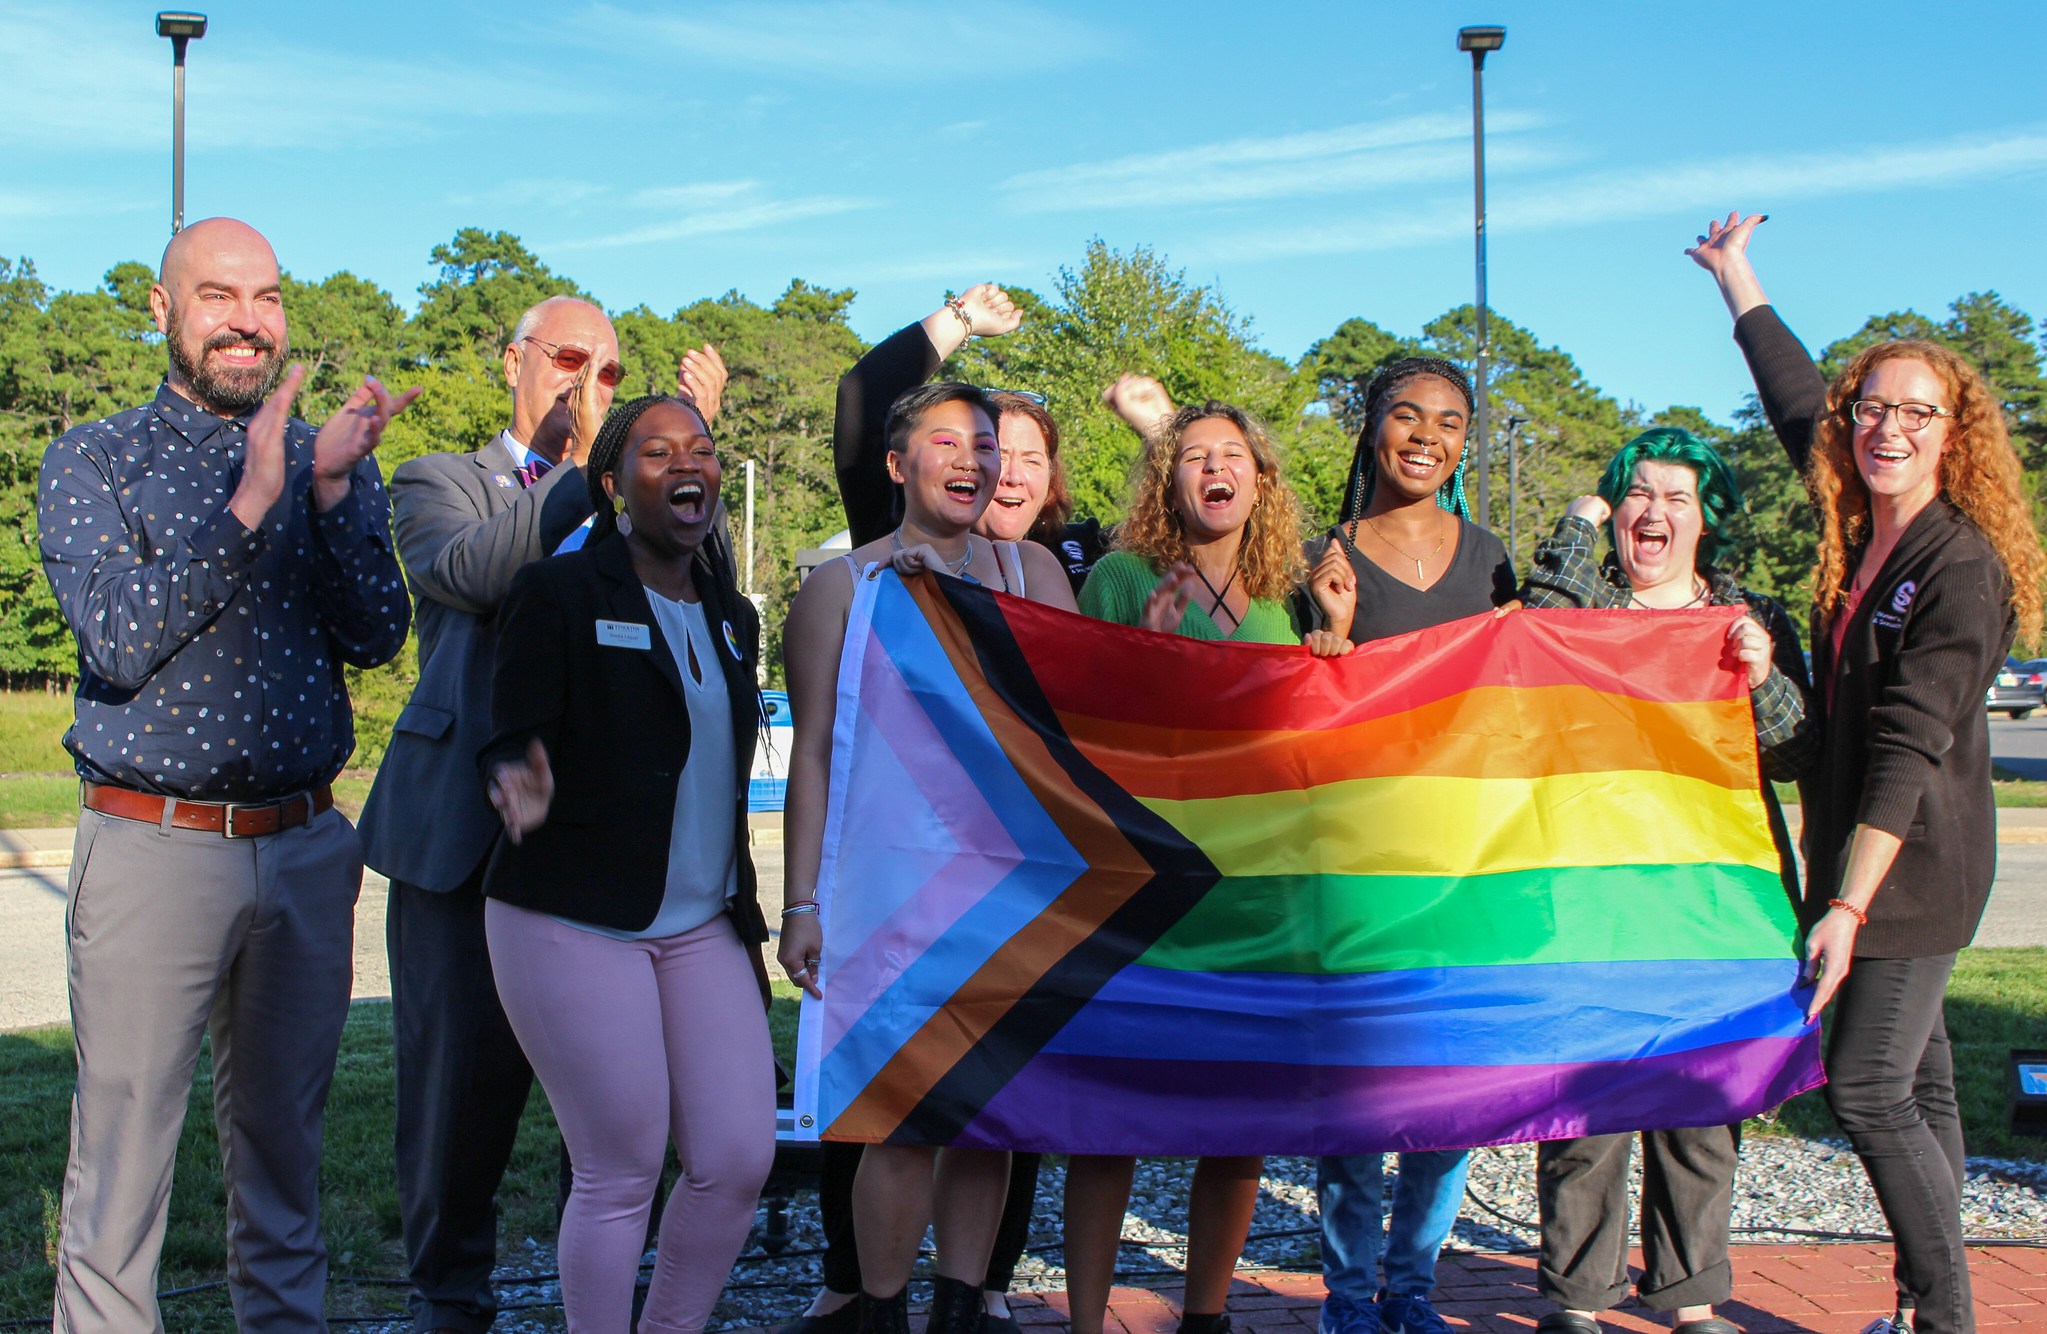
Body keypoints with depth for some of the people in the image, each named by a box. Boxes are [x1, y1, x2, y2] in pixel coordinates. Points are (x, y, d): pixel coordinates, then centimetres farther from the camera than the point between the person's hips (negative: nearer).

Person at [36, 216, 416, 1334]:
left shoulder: (331, 460, 8)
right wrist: (248, 500, -21)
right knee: (122, 1158, 1)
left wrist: (332, 490, -17)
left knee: (284, 1141, 15)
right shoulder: (93, 463, 0)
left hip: (305, 851, 3)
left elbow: (377, 636, -3)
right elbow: (121, 643, -14)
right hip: (153, 851, -3)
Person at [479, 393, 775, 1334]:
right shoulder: (558, 593, -5)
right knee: (622, 1174, -2)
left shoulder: (731, 618, 13)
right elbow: (507, 743, -8)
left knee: (741, 1161, 1)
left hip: (703, 927, 6)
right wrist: (521, 786, -31)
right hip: (576, 924, -6)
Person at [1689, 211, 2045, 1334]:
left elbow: (1910, 749, -22)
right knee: (1915, 1083, 12)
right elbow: (1800, 408, 24)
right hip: (1860, 858, 8)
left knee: (1867, 1090, -10)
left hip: (1915, 866, -8)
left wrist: (1848, 907, -25)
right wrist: (1739, 284, 34)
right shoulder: (1860, 535, 7)